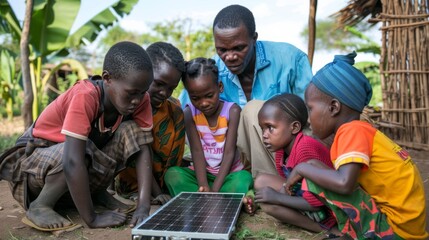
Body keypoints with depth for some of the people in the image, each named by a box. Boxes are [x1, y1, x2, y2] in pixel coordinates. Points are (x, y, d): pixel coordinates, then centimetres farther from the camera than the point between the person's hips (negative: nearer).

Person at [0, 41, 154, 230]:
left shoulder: (139, 99, -16)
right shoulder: (85, 96, -34)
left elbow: (143, 149, -19)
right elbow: (72, 161, -39)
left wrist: (144, 206, -29)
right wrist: (91, 218, -35)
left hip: (83, 165, 5)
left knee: (131, 130, -19)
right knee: (83, 150, -38)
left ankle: (97, 192, -2)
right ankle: (40, 205, -12)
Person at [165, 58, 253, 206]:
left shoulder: (232, 111, -13)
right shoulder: (190, 113, -7)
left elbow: (229, 153, -18)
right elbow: (197, 151, -13)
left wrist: (214, 190, -27)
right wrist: (203, 186, -28)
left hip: (229, 173, -2)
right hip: (203, 173, 2)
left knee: (244, 178, -33)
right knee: (172, 174, -25)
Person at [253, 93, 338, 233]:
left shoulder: (306, 148, -28)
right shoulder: (283, 149, -1)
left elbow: (316, 203, -28)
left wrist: (277, 197, -21)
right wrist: (255, 195, -8)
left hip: (325, 210, -9)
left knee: (266, 193, -21)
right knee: (261, 182, -1)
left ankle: (322, 229, -7)